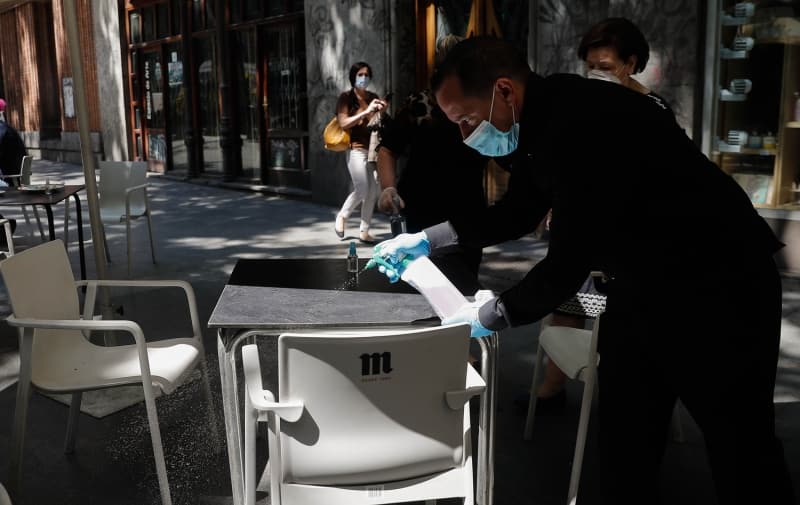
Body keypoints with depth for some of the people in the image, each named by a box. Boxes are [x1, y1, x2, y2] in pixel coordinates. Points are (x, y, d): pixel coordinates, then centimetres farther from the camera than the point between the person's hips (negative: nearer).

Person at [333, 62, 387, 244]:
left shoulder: (373, 97, 12)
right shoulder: (346, 97, -1)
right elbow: (343, 123, -12)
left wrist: (381, 111, -4)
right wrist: (366, 111, -17)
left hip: (373, 148, 5)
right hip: (357, 149, -5)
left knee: (373, 191, 1)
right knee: (362, 190, -12)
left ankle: (364, 231, 10)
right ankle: (342, 216, 15)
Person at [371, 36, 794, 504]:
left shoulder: (582, 121, -30)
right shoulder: (545, 121, 1)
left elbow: (570, 260, -29)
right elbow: (519, 213, 16)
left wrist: (487, 317, -14)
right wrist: (427, 239, 12)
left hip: (718, 288, -9)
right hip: (640, 287, 9)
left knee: (743, 452, 6)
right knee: (624, 443, 12)